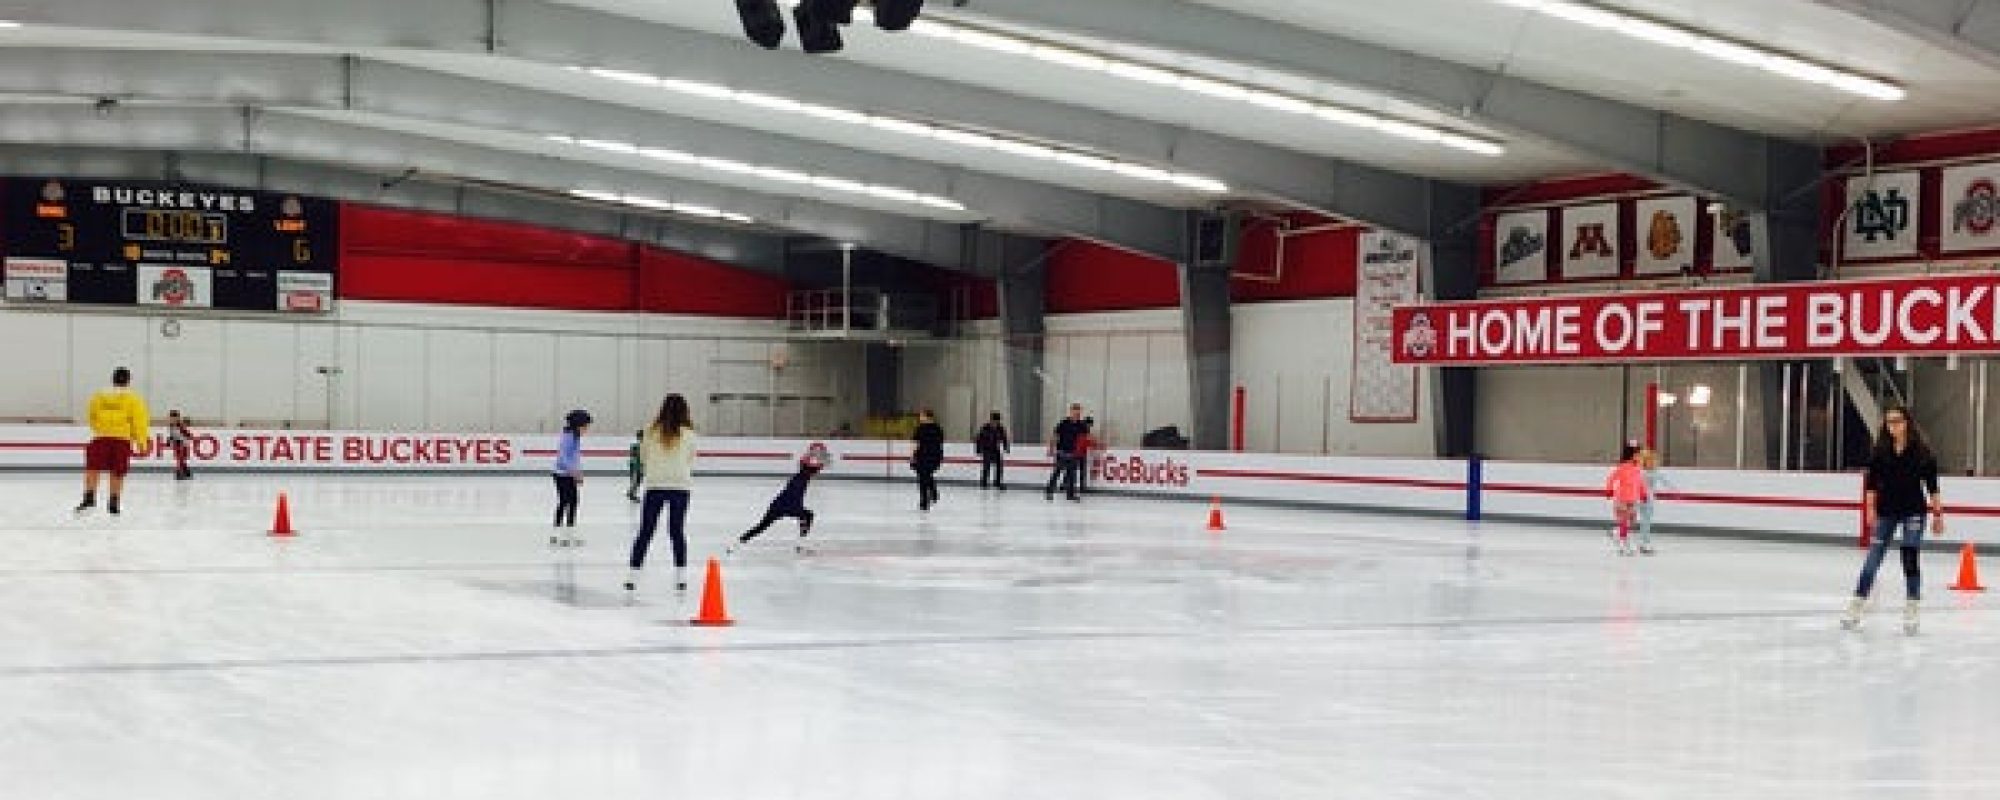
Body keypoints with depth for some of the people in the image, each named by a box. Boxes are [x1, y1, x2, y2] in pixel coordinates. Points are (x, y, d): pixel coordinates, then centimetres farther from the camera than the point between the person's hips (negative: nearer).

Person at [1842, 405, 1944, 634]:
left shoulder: (1921, 451, -6)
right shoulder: (1880, 451, -2)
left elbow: (1932, 485, -3)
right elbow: (1871, 482, 1)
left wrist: (1937, 513, -3)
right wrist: (1870, 509, -6)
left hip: (1913, 512, -2)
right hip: (1886, 512, 2)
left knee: (1910, 560, -3)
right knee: (1872, 559, 0)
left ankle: (1911, 612, 6)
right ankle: (1855, 609, 5)